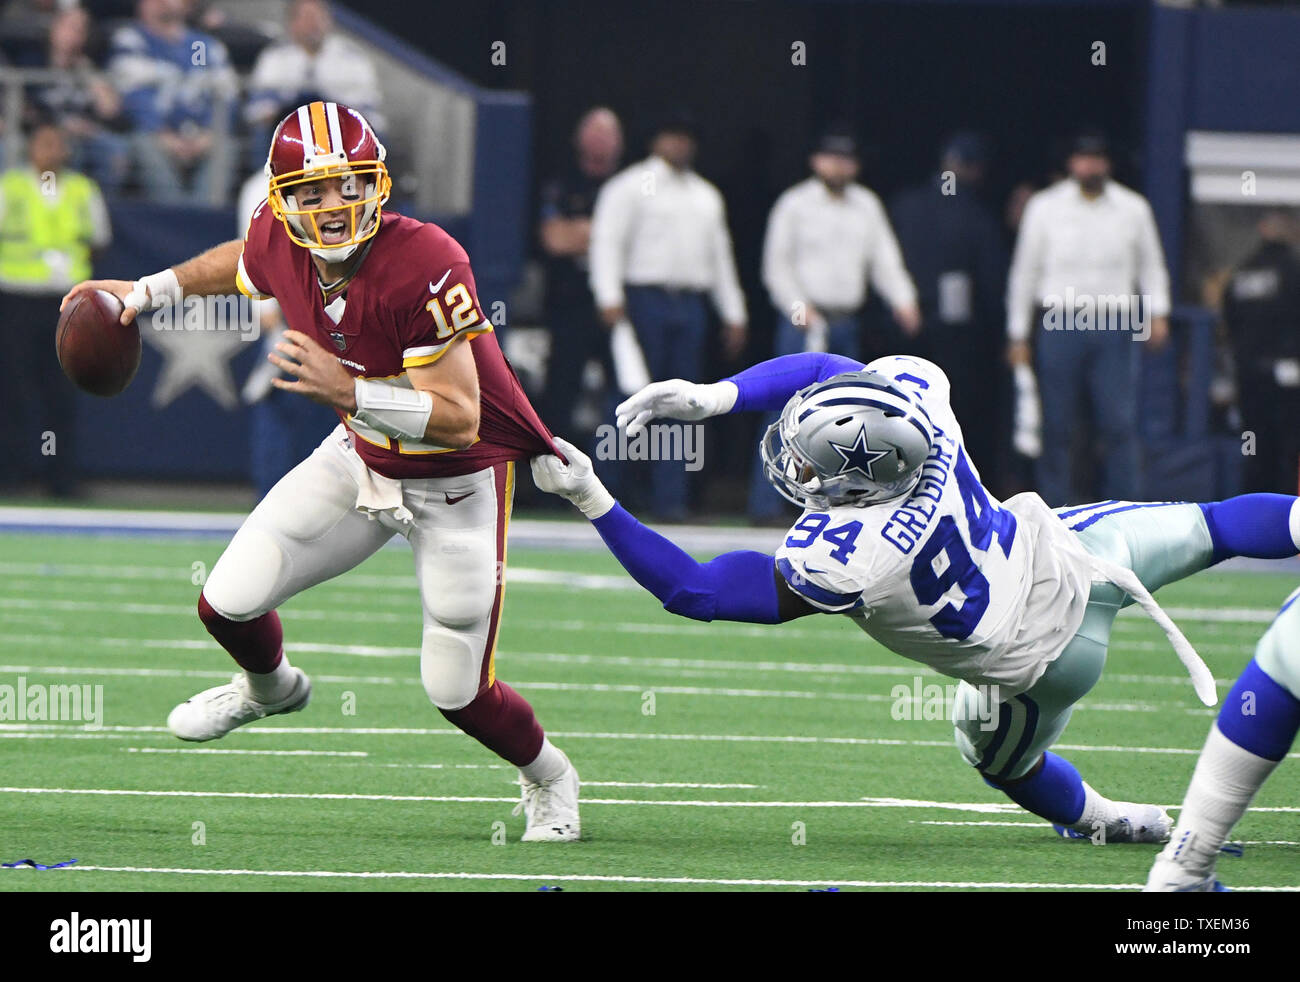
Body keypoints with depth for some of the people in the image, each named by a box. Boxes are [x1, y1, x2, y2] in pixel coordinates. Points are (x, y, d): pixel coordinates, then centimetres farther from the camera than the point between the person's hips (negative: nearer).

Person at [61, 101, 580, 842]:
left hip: (456, 483, -6)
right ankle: (270, 686, 39)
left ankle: (549, 778, 32)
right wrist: (148, 292, 15)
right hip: (364, 456, 6)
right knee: (228, 605, 1)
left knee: (457, 691, -2)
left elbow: (459, 419, -36)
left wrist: (349, 392, -45)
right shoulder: (281, 247, -15)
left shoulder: (423, 267, -35)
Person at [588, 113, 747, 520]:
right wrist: (610, 299, -19)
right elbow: (608, 241, -6)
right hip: (645, 299, -5)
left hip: (690, 303, 5)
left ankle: (671, 501, -1)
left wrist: (734, 314, 21)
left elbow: (720, 255, 26)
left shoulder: (707, 196, 22)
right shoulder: (630, 187, 3)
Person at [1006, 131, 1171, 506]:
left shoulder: (1133, 208, 8)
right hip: (1059, 326, 0)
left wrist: (1157, 312, -1)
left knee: (1119, 424, -5)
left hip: (1115, 327, 0)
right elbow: (1024, 271, 8)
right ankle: (1055, 509, 8)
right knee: (1058, 428, 1)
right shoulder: (1045, 207, 5)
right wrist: (1018, 334, 6)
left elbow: (1151, 264, 15)